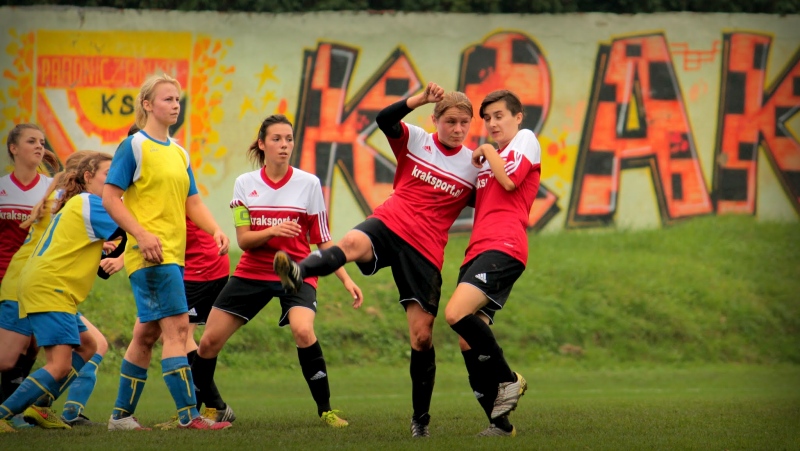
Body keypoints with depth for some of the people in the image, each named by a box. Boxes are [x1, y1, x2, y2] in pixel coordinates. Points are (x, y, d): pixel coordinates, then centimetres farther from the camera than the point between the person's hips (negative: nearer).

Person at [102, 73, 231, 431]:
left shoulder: (178, 153, 17)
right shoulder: (135, 146, -6)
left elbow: (192, 202, 19)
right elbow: (110, 199, -9)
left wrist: (215, 230, 0)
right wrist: (142, 235, -19)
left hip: (174, 254, 8)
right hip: (150, 254, -8)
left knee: (147, 333, 12)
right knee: (177, 326, -14)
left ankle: (121, 416, 19)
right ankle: (189, 415, -17)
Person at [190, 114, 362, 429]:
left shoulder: (308, 183, -5)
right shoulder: (245, 184, -1)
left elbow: (323, 241, -1)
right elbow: (244, 240, -5)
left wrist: (345, 279, -9)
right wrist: (272, 231, -25)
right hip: (253, 271, 3)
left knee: (303, 331, -31)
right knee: (209, 341, -2)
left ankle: (325, 409, -18)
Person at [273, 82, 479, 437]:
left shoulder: (475, 166, 9)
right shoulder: (415, 141, 6)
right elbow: (384, 120, -11)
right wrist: (420, 99, -23)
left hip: (426, 251, 1)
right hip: (389, 224, -1)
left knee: (422, 335, -1)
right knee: (353, 242, -38)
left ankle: (421, 417, 13)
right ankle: (297, 273, -68)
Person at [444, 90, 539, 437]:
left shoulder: (526, 141, 6)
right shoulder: (487, 158, 30)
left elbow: (509, 181, -10)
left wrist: (488, 152, 5)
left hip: (503, 247, -9)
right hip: (478, 250, 9)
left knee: (456, 314, -27)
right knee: (468, 343, 0)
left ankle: (508, 379, -12)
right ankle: (499, 421, 4)